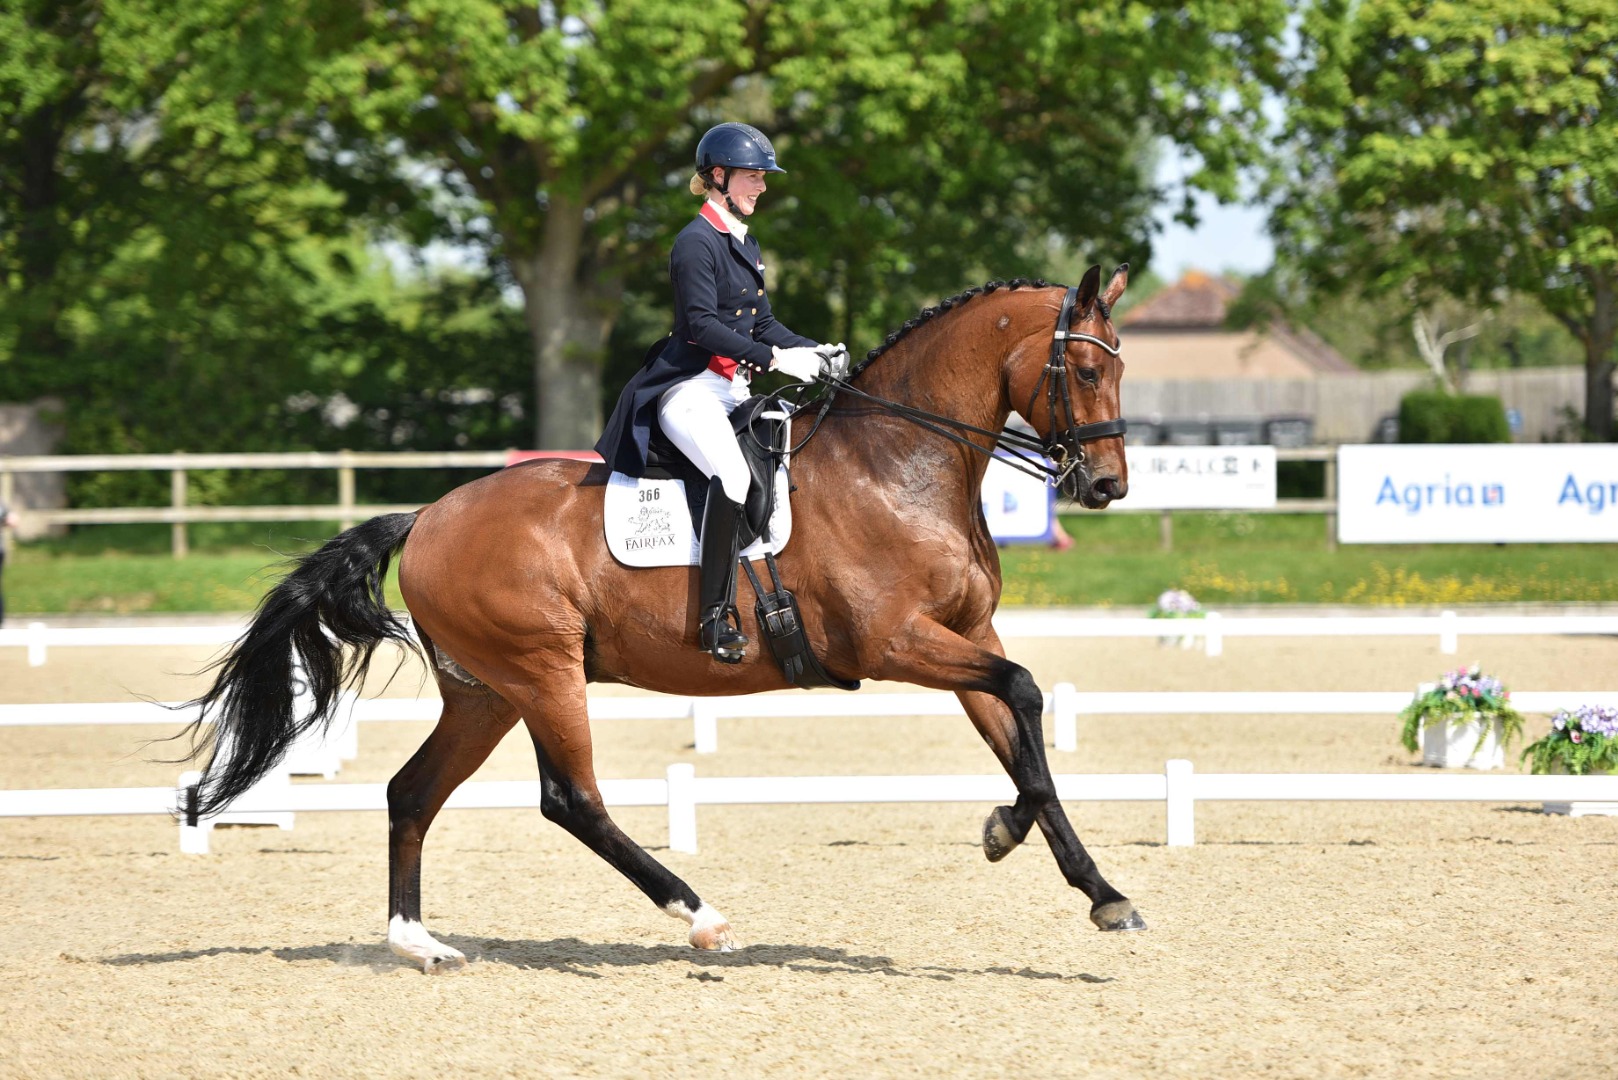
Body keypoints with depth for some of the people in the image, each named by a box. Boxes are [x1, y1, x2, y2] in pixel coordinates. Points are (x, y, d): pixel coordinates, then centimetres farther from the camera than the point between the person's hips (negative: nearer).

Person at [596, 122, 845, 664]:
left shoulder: (744, 243, 18)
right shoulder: (696, 242, -10)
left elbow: (762, 323, 21)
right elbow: (703, 325, -19)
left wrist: (814, 351, 5)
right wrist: (775, 358, -24)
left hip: (735, 389, 10)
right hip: (689, 389, -10)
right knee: (733, 474, -32)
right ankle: (715, 617, -31)